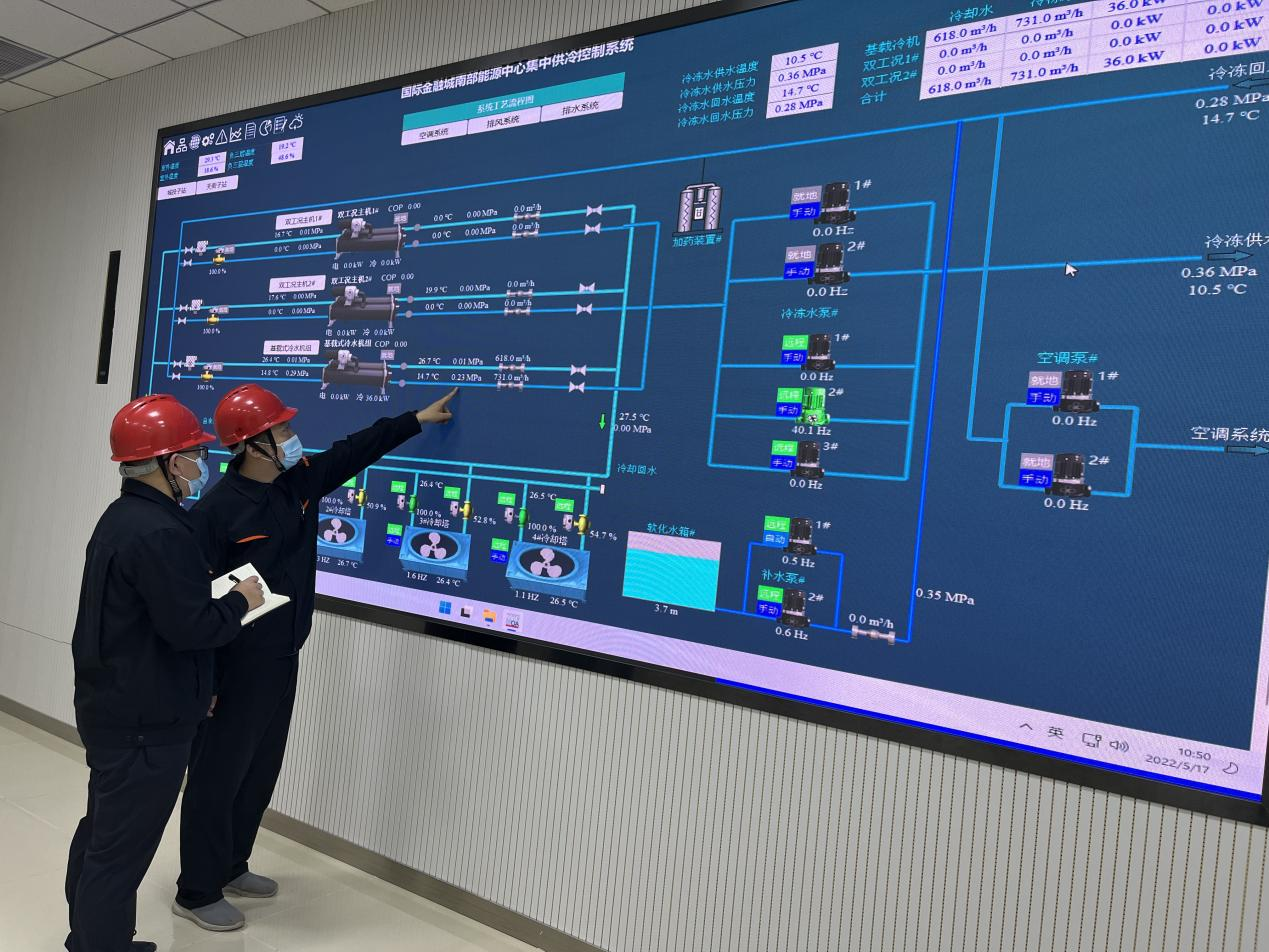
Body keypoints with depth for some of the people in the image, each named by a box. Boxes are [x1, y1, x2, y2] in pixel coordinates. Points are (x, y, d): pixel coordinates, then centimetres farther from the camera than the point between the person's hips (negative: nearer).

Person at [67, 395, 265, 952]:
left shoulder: (122, 517, 9)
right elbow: (191, 627, -27)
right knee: (121, 849, 1)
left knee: (102, 831, 23)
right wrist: (240, 603, -10)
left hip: (113, 706, 11)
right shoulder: (159, 532, -25)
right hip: (144, 720, -11)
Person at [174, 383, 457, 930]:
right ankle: (196, 893, 20)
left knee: (261, 771, 18)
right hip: (236, 665, -8)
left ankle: (230, 868, 36)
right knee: (217, 777, 5)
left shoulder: (301, 480, 2)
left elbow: (354, 451, 15)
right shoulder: (218, 508, -19)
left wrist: (416, 420, 16)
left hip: (283, 659, 8)